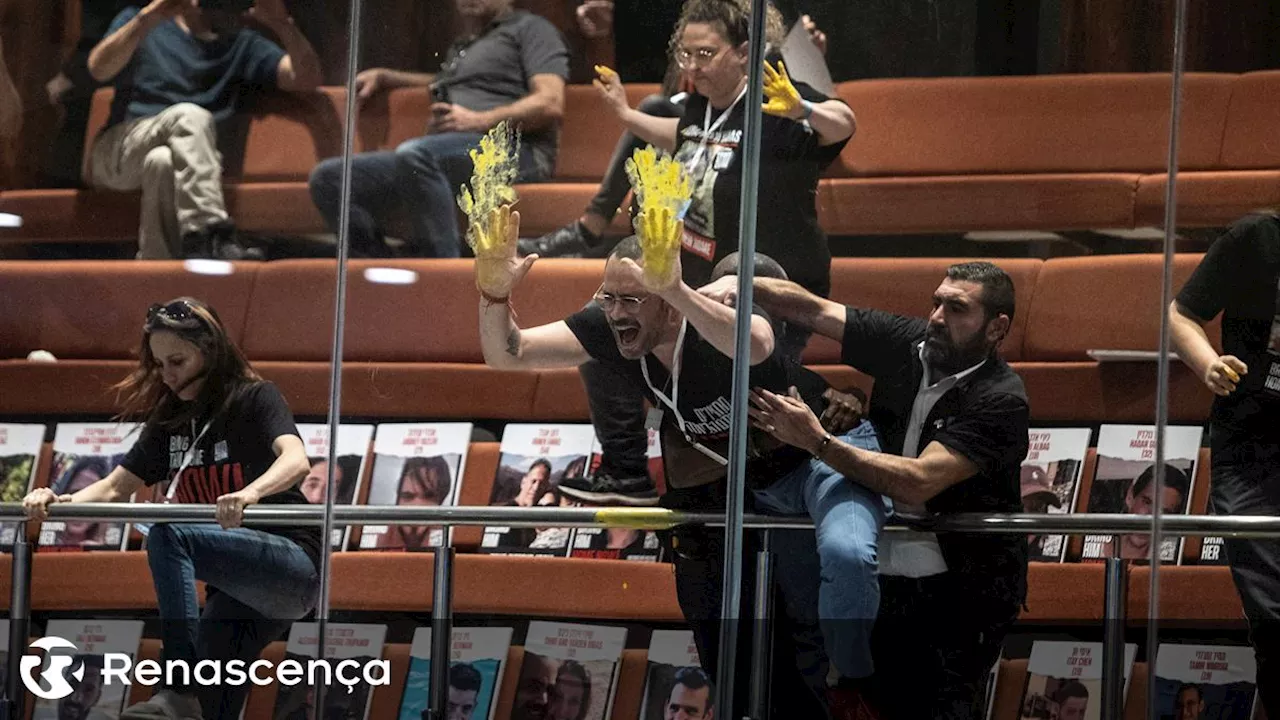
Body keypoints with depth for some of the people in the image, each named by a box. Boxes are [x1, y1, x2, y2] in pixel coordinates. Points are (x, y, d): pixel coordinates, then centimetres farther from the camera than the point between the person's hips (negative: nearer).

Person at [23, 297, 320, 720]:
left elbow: (296, 461, -25)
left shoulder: (254, 400, -7)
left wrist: (251, 493, -47)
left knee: (168, 536, -29)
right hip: (235, 588, 8)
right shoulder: (170, 421, 13)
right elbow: (116, 487, 11)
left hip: (292, 564, -8)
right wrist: (56, 502, -10)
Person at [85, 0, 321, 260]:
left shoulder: (242, 44, 21)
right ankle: (213, 238, -49)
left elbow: (307, 78, 8)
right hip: (119, 149, -1)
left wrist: (283, 25, -8)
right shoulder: (138, 24, 18)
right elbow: (99, 68, -3)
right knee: (189, 116, -33)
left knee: (162, 162, -37)